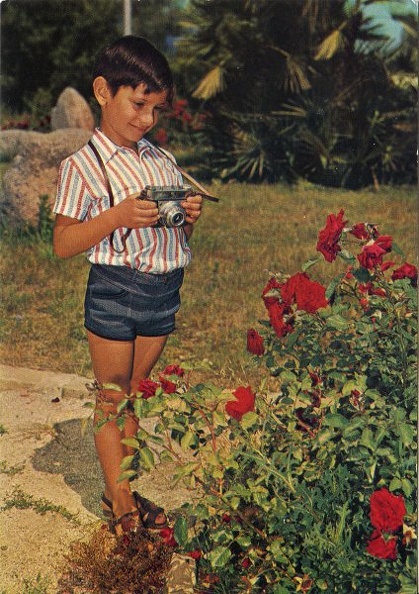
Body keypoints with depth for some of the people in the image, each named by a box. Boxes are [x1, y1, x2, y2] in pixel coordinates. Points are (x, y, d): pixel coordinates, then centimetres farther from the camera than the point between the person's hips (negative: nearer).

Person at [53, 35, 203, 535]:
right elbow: (62, 244, -12)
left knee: (137, 393, 16)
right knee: (111, 398, 7)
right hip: (114, 291, -5)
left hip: (164, 292, 6)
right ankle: (119, 497, 21)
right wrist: (116, 218, -23)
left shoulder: (163, 162, 8)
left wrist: (189, 218, -6)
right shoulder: (83, 166, -9)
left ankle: (121, 486, 31)